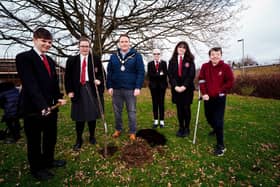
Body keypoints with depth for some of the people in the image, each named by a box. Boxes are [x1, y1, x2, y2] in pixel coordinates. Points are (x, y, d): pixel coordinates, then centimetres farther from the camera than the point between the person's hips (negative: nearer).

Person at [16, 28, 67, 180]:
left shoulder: (50, 61, 14)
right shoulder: (23, 57, -9)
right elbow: (30, 84, -20)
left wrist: (58, 98, -2)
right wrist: (41, 105, -26)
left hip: (50, 106, 7)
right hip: (33, 108, -7)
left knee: (51, 137, 20)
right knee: (34, 141, 11)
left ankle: (48, 161, 42)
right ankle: (36, 168, 31)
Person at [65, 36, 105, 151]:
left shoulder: (96, 59, 5)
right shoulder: (72, 60, 6)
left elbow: (102, 74, 8)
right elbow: (67, 77, 6)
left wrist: (99, 80, -12)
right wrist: (69, 91, -1)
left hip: (92, 89, 0)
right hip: (78, 90, 0)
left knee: (92, 114, 8)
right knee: (79, 116, 5)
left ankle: (92, 136, 28)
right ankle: (79, 139, 20)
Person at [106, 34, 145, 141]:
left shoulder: (136, 56, -1)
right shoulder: (113, 57, 9)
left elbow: (141, 72, -5)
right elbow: (109, 73, 8)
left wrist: (138, 87, -13)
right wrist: (109, 86, -1)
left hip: (130, 89, -3)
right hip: (116, 89, 3)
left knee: (131, 112, 6)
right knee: (117, 111, 13)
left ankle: (132, 132, 20)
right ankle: (118, 129, 31)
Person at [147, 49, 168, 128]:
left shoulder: (164, 63, 5)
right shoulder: (150, 63, 8)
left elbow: (165, 74, -6)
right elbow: (149, 74, -5)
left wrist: (155, 75, -12)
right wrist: (159, 74, -12)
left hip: (162, 85, -1)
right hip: (153, 86, 1)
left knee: (161, 103, 2)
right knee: (155, 103, 4)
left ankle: (161, 121, 9)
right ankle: (156, 121, 12)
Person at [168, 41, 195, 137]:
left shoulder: (189, 60, 3)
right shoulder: (172, 61, 8)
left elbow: (191, 75, -4)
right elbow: (170, 74, 1)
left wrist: (184, 86, -14)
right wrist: (175, 86, -11)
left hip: (187, 88, -2)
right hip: (176, 88, 2)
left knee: (186, 108, 2)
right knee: (179, 108, 7)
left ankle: (187, 128, 15)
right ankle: (181, 128, 17)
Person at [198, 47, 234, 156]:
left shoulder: (225, 67, -6)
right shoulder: (205, 66, 0)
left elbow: (230, 82, -5)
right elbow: (201, 80, -1)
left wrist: (219, 91, -14)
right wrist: (204, 93, -11)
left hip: (219, 98, -4)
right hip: (208, 97, 4)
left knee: (218, 120, -8)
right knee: (209, 117, 19)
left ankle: (220, 145, 2)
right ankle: (216, 129, 51)